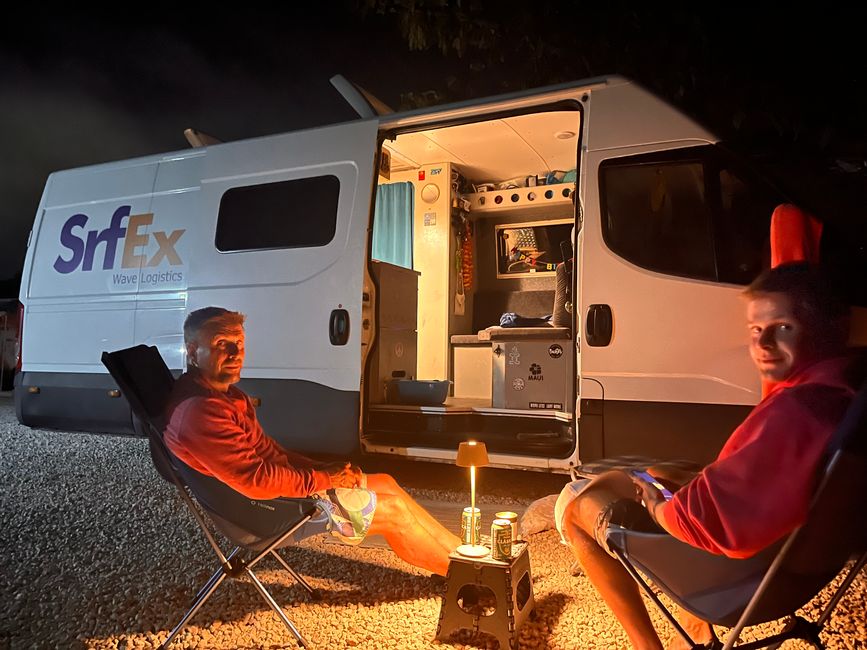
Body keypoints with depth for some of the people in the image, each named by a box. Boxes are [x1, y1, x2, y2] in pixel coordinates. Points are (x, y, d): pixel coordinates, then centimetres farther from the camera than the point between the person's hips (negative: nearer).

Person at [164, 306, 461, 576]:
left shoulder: (225, 393, 7)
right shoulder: (200, 412, -27)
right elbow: (257, 480, -29)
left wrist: (323, 468, 1)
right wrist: (323, 479, -16)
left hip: (284, 483, 10)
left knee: (386, 484, 9)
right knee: (394, 510, -5)